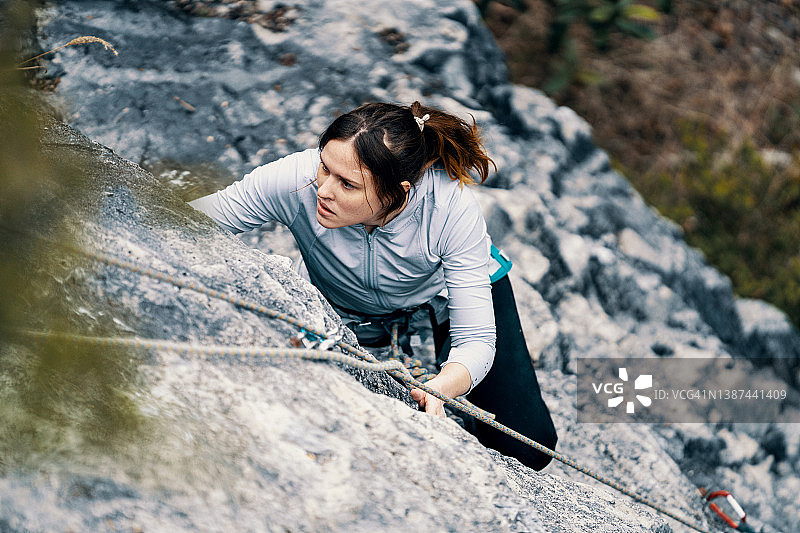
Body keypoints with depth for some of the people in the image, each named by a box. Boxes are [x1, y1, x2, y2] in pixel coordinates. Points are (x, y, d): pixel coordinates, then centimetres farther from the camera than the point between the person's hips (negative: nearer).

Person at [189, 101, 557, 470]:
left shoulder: (451, 205, -40)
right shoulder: (297, 179, -38)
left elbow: (476, 341, -38)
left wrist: (436, 390, -58)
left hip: (445, 292, -1)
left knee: (528, 448, -8)